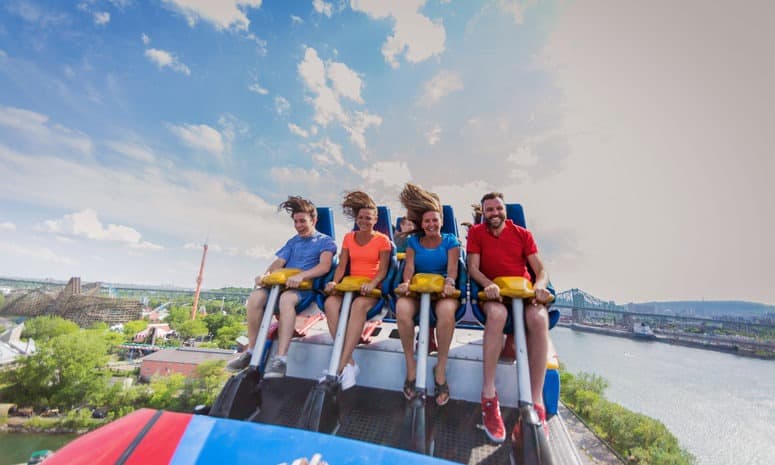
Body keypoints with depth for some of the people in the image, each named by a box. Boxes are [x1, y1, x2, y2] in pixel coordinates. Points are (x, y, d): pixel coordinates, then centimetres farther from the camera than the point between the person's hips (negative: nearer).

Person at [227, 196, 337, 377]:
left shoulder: (325, 241, 5)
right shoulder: (293, 242, 24)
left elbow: (325, 266, -13)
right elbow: (279, 262, 12)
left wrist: (301, 276, -29)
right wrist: (266, 274, -10)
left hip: (307, 289, -5)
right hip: (282, 284, 5)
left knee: (286, 298, -38)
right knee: (256, 297, -24)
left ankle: (281, 359, -36)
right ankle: (251, 351, -11)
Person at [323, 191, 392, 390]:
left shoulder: (382, 240, 2)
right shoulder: (349, 237, 13)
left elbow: (383, 270, -4)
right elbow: (341, 265, 8)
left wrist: (372, 284, -23)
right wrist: (335, 282, -11)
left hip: (372, 287, -3)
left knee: (358, 305, -37)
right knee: (330, 303, -29)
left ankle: (340, 366, -33)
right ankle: (349, 363, -27)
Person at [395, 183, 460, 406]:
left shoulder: (450, 241, 12)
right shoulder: (413, 241, 16)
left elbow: (452, 266, -3)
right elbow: (409, 266, 3)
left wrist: (449, 282, -24)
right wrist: (406, 283, -18)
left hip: (442, 289, -1)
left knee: (447, 310, -38)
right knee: (402, 308, -34)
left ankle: (441, 367, -17)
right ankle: (410, 364, -14)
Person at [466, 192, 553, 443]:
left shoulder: (523, 234, 9)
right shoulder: (476, 232, 6)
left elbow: (541, 270, 5)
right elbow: (473, 267, -2)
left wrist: (540, 286, -18)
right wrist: (488, 284, -22)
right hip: (493, 293, -1)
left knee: (539, 318, -32)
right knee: (498, 312, -36)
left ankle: (536, 402, -25)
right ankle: (488, 394, -28)